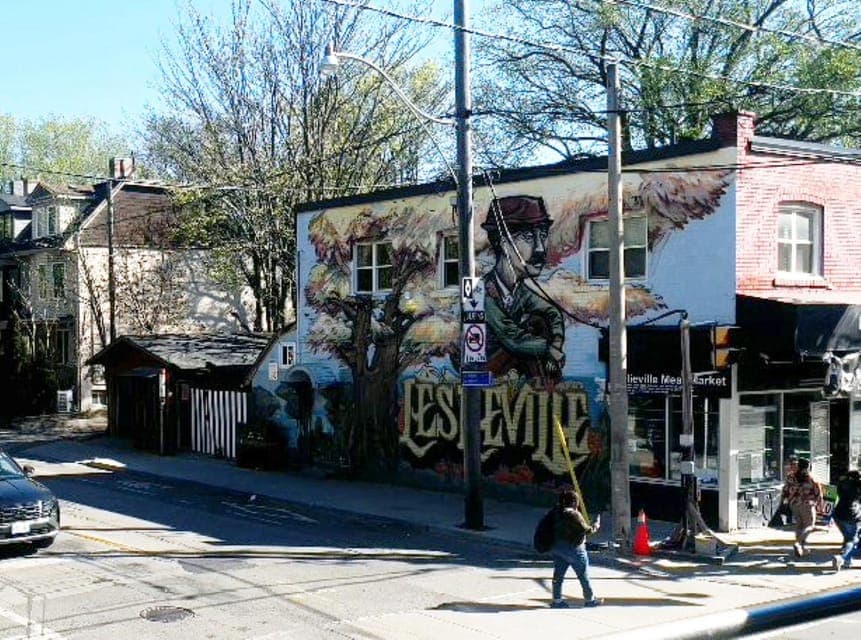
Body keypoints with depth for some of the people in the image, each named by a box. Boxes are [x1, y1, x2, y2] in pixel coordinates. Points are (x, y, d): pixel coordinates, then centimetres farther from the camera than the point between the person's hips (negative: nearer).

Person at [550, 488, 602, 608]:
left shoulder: (557, 513, 2)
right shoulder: (574, 514, -20)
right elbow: (586, 530, -15)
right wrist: (595, 527, 3)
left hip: (557, 547, 7)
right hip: (573, 548, -7)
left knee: (558, 574, 9)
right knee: (583, 575, 8)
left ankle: (557, 600, 10)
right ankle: (590, 599, 17)